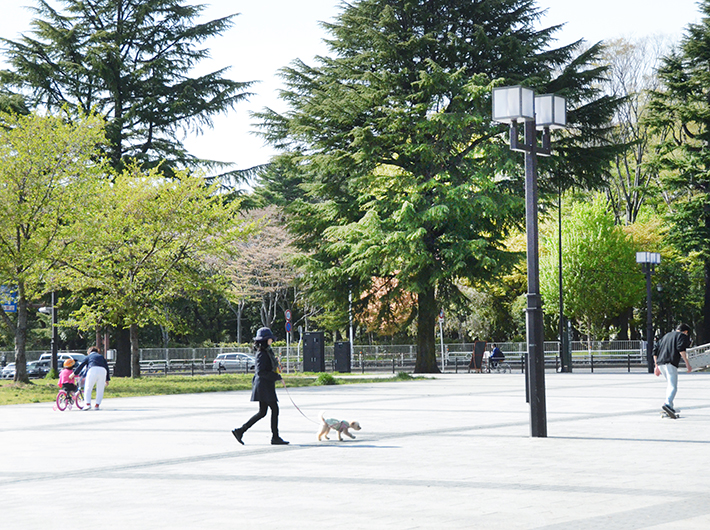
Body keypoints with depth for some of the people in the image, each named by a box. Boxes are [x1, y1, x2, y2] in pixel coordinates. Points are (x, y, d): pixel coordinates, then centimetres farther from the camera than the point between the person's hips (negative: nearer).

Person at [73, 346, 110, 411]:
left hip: (93, 370, -2)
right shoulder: (101, 356, 32)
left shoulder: (89, 356, 25)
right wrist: (107, 380, 27)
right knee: (100, 390, 11)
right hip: (102, 371, 2)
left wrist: (74, 373, 22)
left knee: (88, 389, 3)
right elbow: (107, 367, 27)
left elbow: (81, 365, 16)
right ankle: (97, 405, 5)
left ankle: (88, 404, -10)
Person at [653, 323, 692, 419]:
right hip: (670, 363, -7)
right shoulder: (683, 336, 11)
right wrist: (687, 363, -11)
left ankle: (670, 407, 20)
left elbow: (655, 350, 25)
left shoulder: (666, 335, 31)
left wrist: (656, 366, 27)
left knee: (669, 384, 23)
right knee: (673, 386, -15)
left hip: (660, 362, 7)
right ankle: (667, 404, -39)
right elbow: (681, 348, -9)